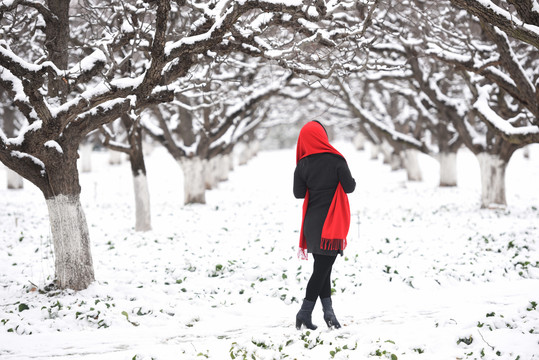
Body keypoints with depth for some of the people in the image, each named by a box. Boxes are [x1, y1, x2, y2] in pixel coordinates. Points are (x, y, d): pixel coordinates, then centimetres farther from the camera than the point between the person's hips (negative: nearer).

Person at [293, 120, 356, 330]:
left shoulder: (303, 165, -1)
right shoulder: (335, 160, -10)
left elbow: (298, 193, 3)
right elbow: (349, 187, -8)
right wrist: (350, 179, 13)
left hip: (312, 222, 4)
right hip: (332, 224, -4)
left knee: (322, 267, 13)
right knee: (322, 268, -3)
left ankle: (328, 310, 9)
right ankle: (305, 312, -7)